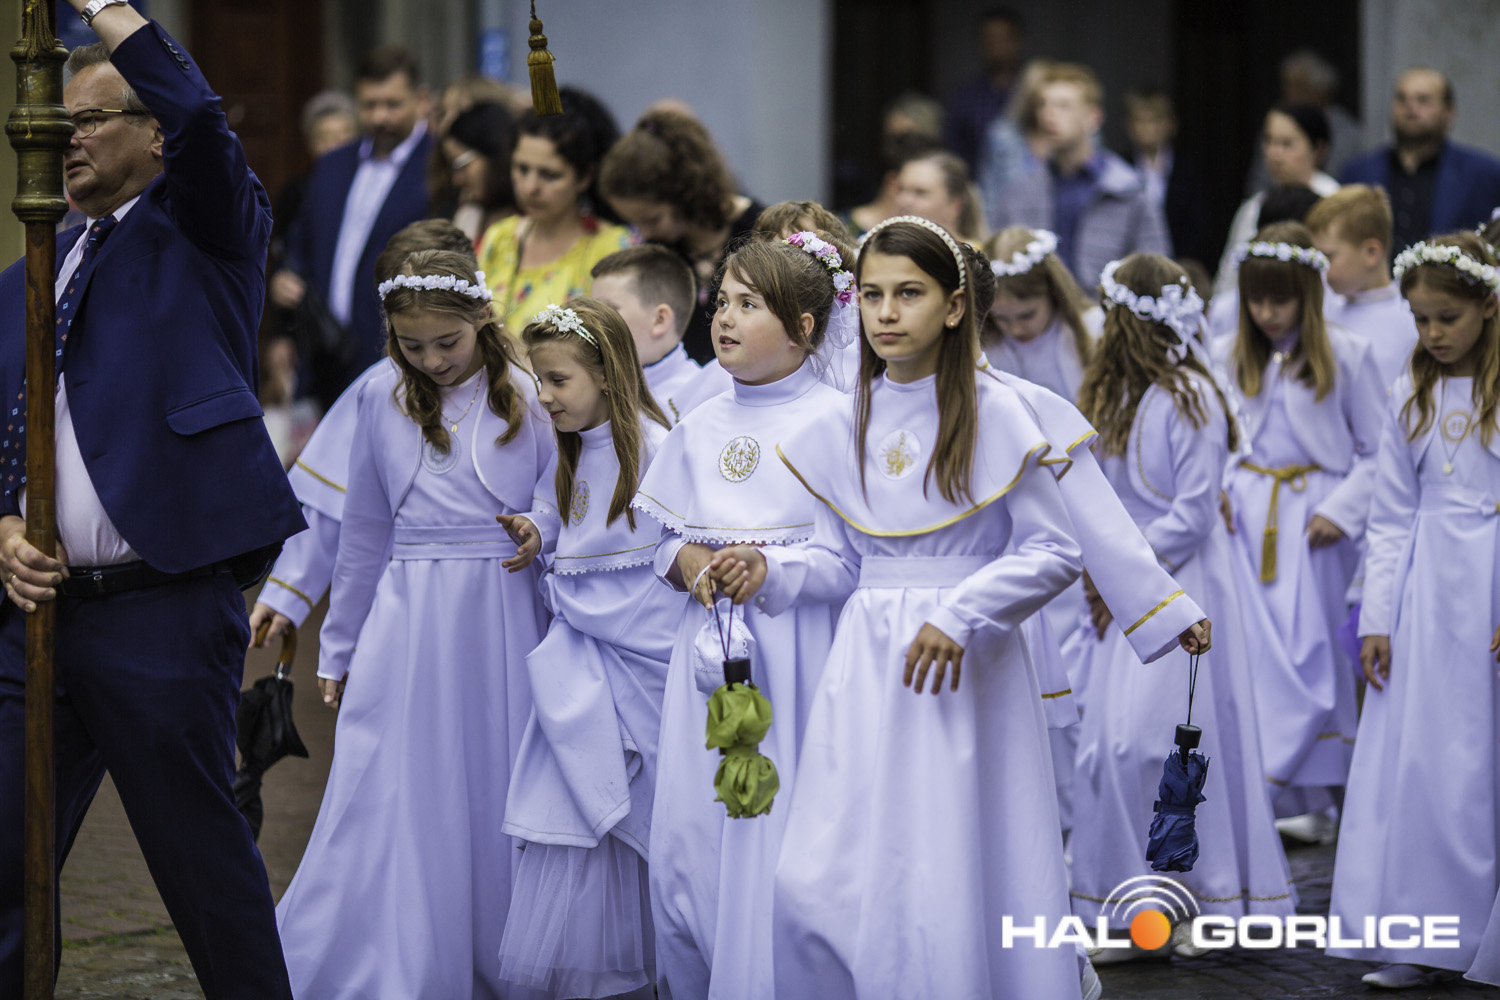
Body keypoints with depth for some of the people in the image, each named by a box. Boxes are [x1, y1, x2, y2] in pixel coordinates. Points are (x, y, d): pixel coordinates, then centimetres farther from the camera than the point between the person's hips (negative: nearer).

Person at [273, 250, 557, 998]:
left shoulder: (528, 397, 1)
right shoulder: (381, 401, 8)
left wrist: (539, 534, -15)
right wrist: (338, 649, 19)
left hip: (502, 624, -1)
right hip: (406, 622, 1)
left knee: (495, 804, 2)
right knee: (390, 808, -3)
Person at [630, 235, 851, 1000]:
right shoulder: (700, 428, 12)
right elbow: (668, 540, 19)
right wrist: (689, 562, -2)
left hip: (798, 647, -5)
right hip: (709, 645, 5)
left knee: (779, 838, -7)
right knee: (686, 831, 4)